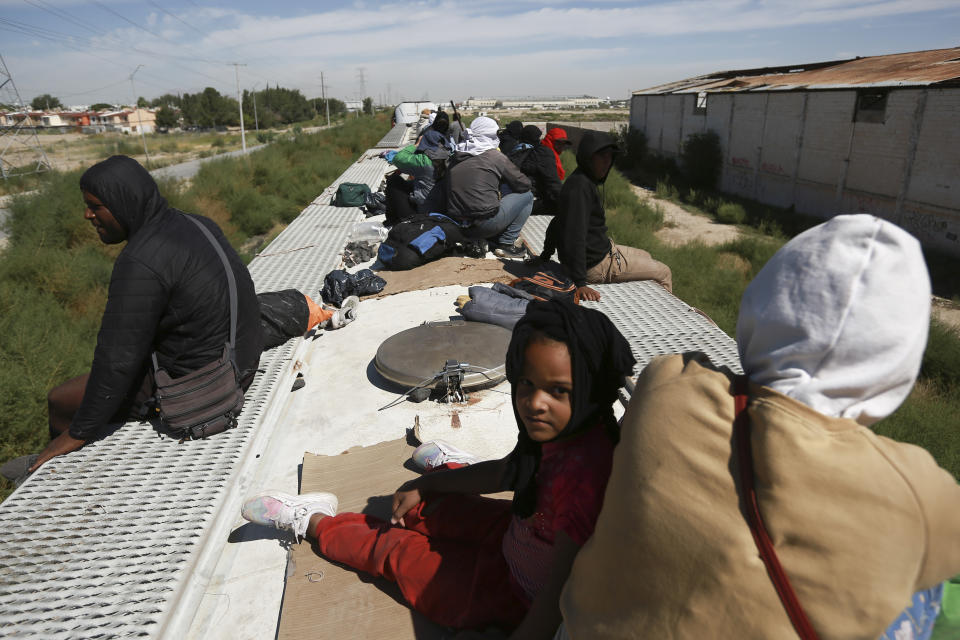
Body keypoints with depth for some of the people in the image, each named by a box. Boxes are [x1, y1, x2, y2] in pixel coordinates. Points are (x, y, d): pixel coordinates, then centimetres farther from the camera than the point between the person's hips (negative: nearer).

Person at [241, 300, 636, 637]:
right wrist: (424, 486, 13)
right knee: (430, 509, 21)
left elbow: (559, 595, -34)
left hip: (522, 599, -6)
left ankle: (312, 523, 33)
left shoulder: (580, 476, -39)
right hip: (519, 539, 6)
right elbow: (509, 472, 5)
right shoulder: (563, 431, -12)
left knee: (396, 549, 8)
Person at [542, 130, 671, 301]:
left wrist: (546, 254, 22)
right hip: (597, 265, -11)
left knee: (645, 257, 30)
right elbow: (575, 235, -32)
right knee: (663, 273, 3)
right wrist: (580, 283, -34)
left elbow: (558, 222, 16)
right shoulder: (580, 186, -25)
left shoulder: (586, 181, 8)